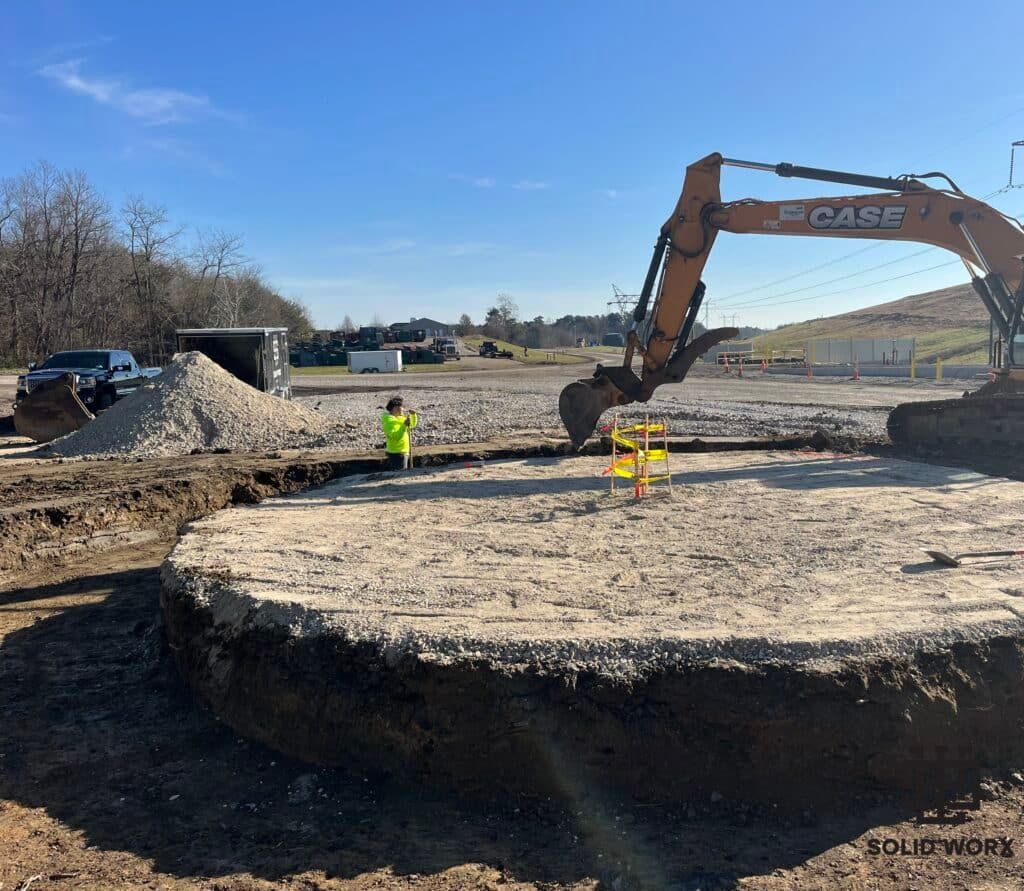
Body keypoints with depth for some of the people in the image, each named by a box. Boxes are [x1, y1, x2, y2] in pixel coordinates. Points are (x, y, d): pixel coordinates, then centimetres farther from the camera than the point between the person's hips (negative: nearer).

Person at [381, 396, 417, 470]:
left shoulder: (401, 418, 10)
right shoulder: (390, 420, -18)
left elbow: (412, 424, 24)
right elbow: (395, 437, -29)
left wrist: (413, 415, 7)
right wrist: (405, 425, -33)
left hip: (403, 452, 10)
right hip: (397, 453, -10)